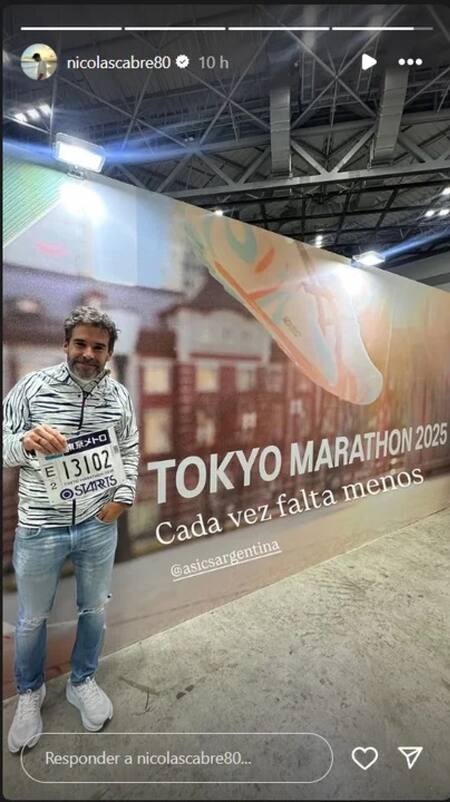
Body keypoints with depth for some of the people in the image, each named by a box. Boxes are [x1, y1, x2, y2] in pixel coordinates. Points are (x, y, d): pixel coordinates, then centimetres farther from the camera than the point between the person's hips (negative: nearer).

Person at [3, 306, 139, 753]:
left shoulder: (119, 396, -2)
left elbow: (130, 451, 9)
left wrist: (123, 496, -3)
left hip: (98, 525, 2)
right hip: (39, 528, -2)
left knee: (94, 610, 19)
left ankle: (82, 682, 47)